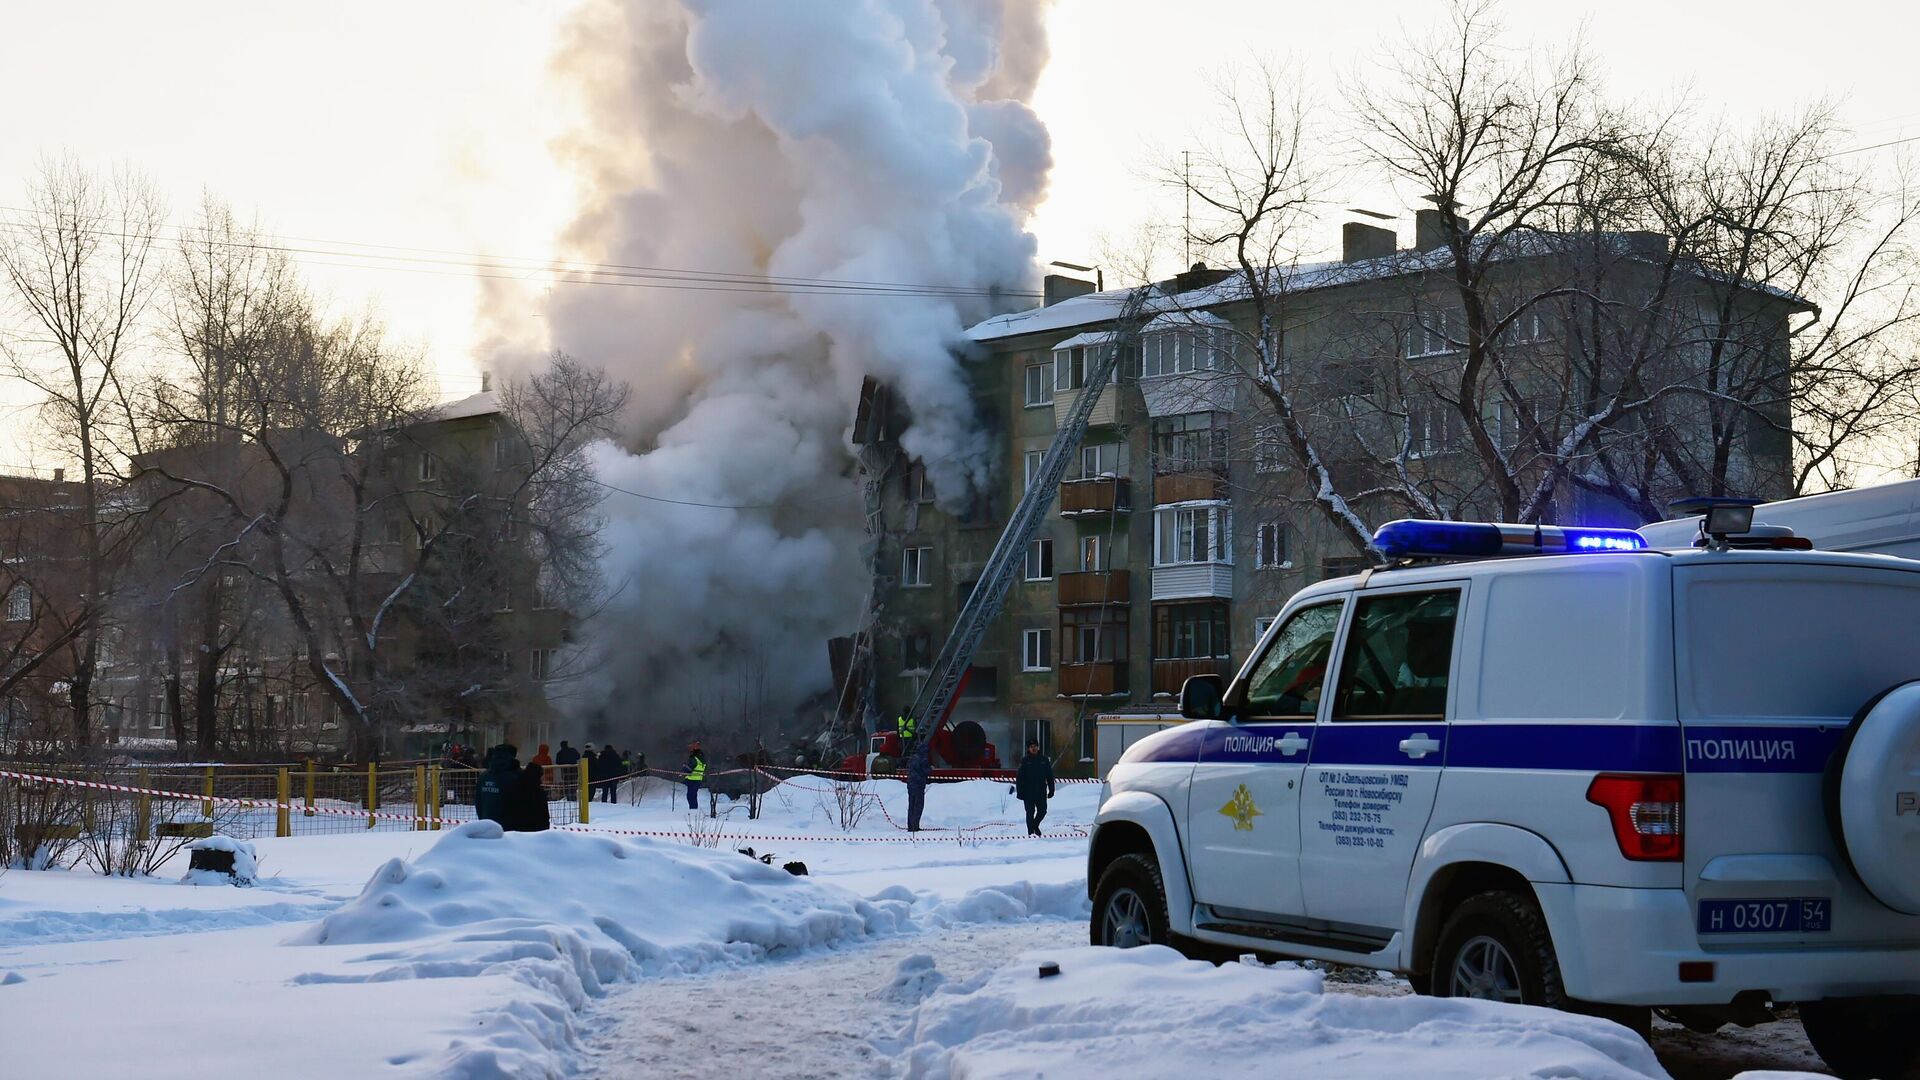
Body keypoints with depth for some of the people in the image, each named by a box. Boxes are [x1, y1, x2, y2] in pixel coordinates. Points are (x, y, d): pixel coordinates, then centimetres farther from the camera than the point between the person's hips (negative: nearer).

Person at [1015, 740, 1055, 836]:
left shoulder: (1044, 760, 5)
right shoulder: (1025, 761, -2)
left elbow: (1050, 776, 9)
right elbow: (1019, 777, -3)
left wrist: (1051, 790, 5)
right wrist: (1020, 791, -9)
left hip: (1041, 792, 3)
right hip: (1028, 793, -3)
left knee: (1042, 811, 6)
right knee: (1030, 812, -2)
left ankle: (1035, 825, 33)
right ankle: (1031, 832, 7)